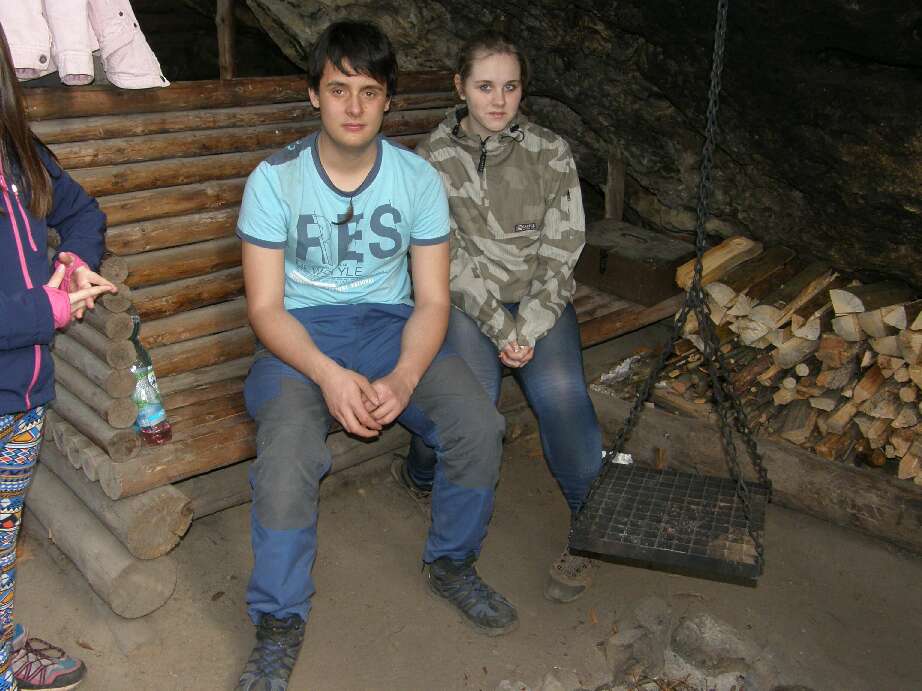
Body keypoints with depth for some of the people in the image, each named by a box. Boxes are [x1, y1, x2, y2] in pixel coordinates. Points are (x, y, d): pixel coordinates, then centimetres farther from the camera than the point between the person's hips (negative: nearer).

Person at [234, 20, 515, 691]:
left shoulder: (419, 179, -3)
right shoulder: (275, 179, -8)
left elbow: (432, 299, -4)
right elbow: (265, 307, -10)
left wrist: (403, 379, -23)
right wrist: (330, 376, -27)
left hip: (389, 324, 3)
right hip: (300, 333, -2)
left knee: (479, 423, -21)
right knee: (288, 453, -31)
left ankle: (452, 562, 9)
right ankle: (279, 625, -6)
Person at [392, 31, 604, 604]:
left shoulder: (550, 153, 2)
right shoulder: (434, 159, 0)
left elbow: (563, 248, -2)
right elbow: (449, 257, -7)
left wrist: (528, 327, -15)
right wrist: (499, 327, -17)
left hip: (540, 298, 1)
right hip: (467, 298, -1)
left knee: (561, 390, -28)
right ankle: (422, 472, 6)